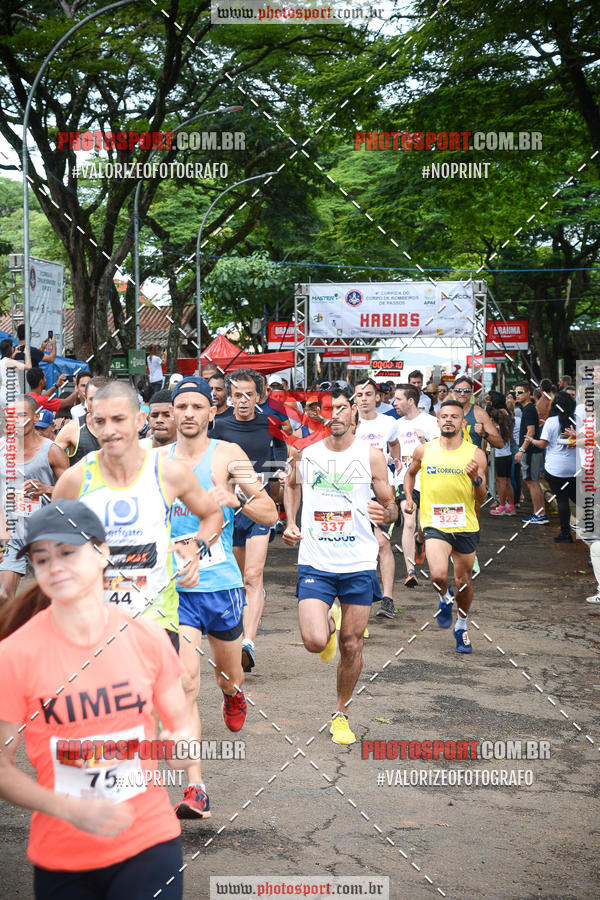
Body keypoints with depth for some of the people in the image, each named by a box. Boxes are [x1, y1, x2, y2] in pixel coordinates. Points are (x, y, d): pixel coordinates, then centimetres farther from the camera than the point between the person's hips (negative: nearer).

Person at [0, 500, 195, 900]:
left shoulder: (147, 638, -4)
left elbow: (181, 723, 10)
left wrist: (180, 745, -12)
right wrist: (71, 809, -19)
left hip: (150, 843, 1)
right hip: (60, 860, -1)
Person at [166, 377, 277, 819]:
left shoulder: (227, 455, -3)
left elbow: (270, 514, -5)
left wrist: (235, 500, -22)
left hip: (222, 584, 0)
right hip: (175, 586, 0)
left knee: (227, 674, 18)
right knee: (185, 682, -13)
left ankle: (234, 695, 58)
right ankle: (195, 789, -11)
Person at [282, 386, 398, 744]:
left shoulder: (371, 455, -2)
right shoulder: (304, 450, 0)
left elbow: (391, 506, 4)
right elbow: (291, 486, 21)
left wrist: (386, 514, -20)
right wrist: (290, 524, 7)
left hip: (359, 564, 0)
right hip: (315, 563, 0)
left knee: (351, 645, 7)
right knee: (315, 643, -15)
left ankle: (341, 713, 29)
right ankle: (327, 623, 22)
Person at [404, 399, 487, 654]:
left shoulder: (476, 454, -3)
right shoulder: (424, 451, -1)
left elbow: (481, 500, -2)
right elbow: (410, 473, 21)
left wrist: (476, 479, -21)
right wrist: (408, 497, 6)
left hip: (466, 526, 1)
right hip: (434, 524, -1)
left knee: (464, 582, 12)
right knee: (438, 576, -22)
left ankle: (461, 626, 38)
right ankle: (445, 599, 15)